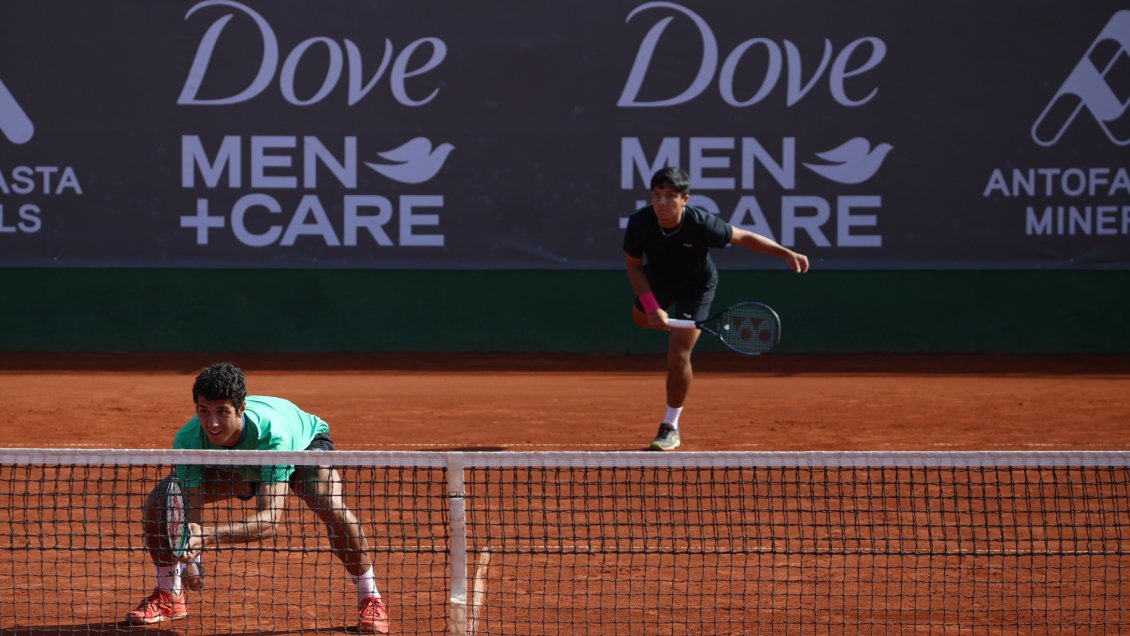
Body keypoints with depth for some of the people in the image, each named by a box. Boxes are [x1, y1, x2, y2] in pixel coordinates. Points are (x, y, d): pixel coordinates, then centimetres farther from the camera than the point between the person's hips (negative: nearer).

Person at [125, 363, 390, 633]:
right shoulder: (188, 440, -35)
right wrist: (187, 555, -54)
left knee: (333, 509, -34)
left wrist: (209, 536, -64)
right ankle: (169, 596, 12)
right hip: (238, 467, 4)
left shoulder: (271, 434, -46)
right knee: (157, 504, -14)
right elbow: (188, 510, -32)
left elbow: (270, 518, -50)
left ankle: (370, 599, -10)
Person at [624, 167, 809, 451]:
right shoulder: (639, 222, -31)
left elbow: (742, 237, -21)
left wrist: (786, 253, -28)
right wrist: (652, 308, -26)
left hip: (696, 286, -3)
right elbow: (634, 267, -16)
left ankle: (670, 428, 6)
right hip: (658, 278, 4)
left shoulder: (702, 224, -38)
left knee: (678, 357, -10)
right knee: (642, 318, 28)